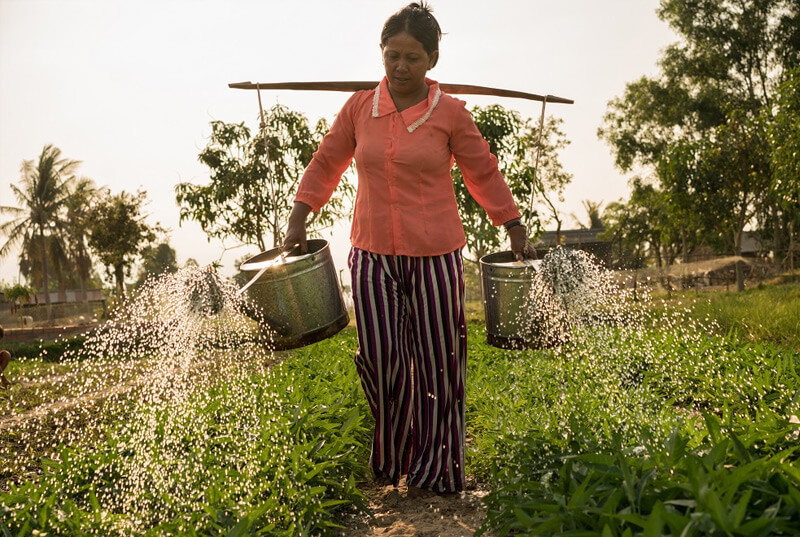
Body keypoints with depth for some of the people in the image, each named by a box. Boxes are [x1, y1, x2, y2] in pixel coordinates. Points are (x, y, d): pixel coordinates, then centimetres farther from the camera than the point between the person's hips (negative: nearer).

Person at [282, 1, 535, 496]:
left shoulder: (450, 113, -2)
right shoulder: (359, 107, 4)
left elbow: (485, 175, 6)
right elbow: (326, 163, 13)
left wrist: (516, 230, 5)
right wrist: (299, 219, 5)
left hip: (435, 256, -1)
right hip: (373, 254, 2)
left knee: (436, 361, 5)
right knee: (379, 358, 1)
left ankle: (431, 472, 24)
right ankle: (390, 460, 26)